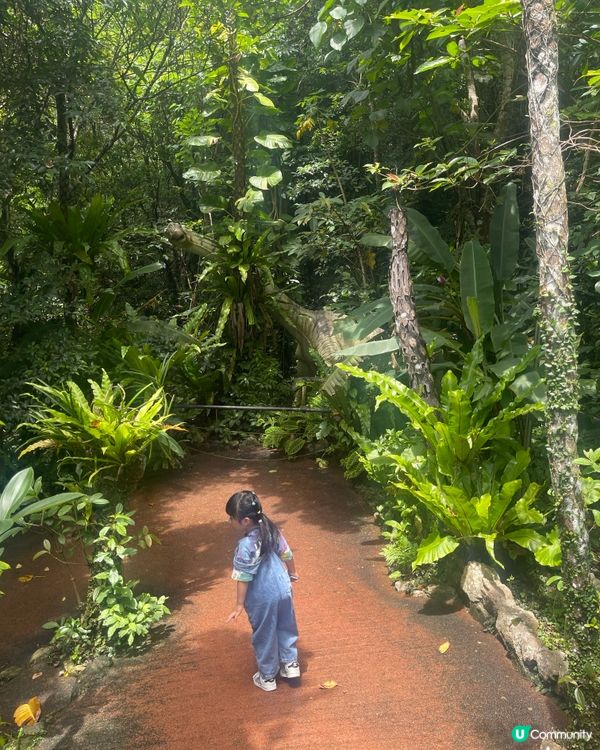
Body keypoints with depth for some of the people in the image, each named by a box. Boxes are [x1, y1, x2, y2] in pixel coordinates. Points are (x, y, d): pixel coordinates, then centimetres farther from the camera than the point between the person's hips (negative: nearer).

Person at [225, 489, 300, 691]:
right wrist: (292, 573, 22)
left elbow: (244, 578, -21)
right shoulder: (272, 529, -8)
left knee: (265, 636, 15)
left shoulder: (246, 545, -28)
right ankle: (291, 664, 39)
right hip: (283, 590, 6)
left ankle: (267, 677, 32)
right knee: (286, 627, 24)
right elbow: (287, 554, 5)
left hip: (262, 598, -6)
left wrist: (239, 605, -10)